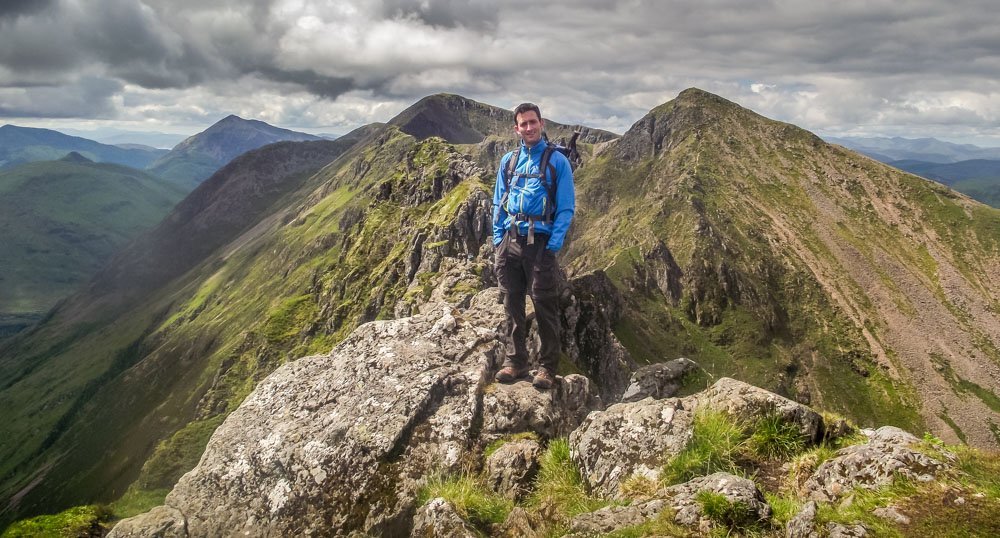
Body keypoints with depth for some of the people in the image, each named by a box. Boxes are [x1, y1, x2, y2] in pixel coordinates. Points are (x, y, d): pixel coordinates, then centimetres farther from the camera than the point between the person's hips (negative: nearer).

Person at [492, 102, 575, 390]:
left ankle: (547, 367, 10)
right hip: (509, 240, 4)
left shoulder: (557, 161, 0)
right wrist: (498, 238, 5)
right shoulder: (508, 161, 12)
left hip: (540, 242, -4)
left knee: (545, 307, -1)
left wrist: (554, 244, -12)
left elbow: (567, 207, -3)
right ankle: (515, 362, 20)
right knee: (512, 304, 9)